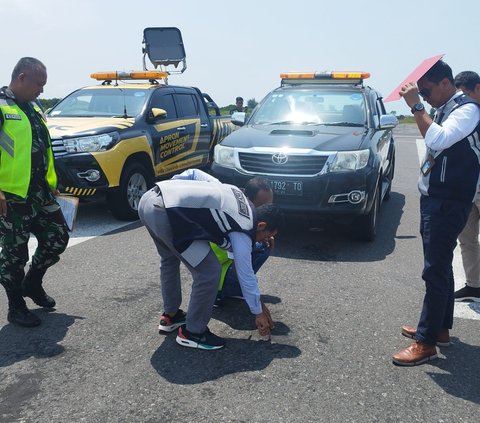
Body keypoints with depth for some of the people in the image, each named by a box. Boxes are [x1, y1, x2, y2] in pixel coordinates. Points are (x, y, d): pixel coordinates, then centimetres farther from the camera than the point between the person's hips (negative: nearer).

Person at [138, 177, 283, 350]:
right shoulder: (242, 231, 0)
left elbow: (192, 173, 33)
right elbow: (246, 275, 6)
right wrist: (259, 313, 19)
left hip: (150, 198, 11)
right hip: (166, 211, -11)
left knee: (169, 258, 32)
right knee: (209, 272, -1)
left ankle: (171, 314, 46)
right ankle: (193, 332, 16)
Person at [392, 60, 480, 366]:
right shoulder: (445, 110, 14)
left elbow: (439, 140, -29)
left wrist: (416, 106, -24)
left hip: (448, 203, -9)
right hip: (433, 199, 9)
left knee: (435, 272, -6)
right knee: (441, 268, 15)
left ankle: (426, 342, 1)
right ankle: (440, 328, 27)